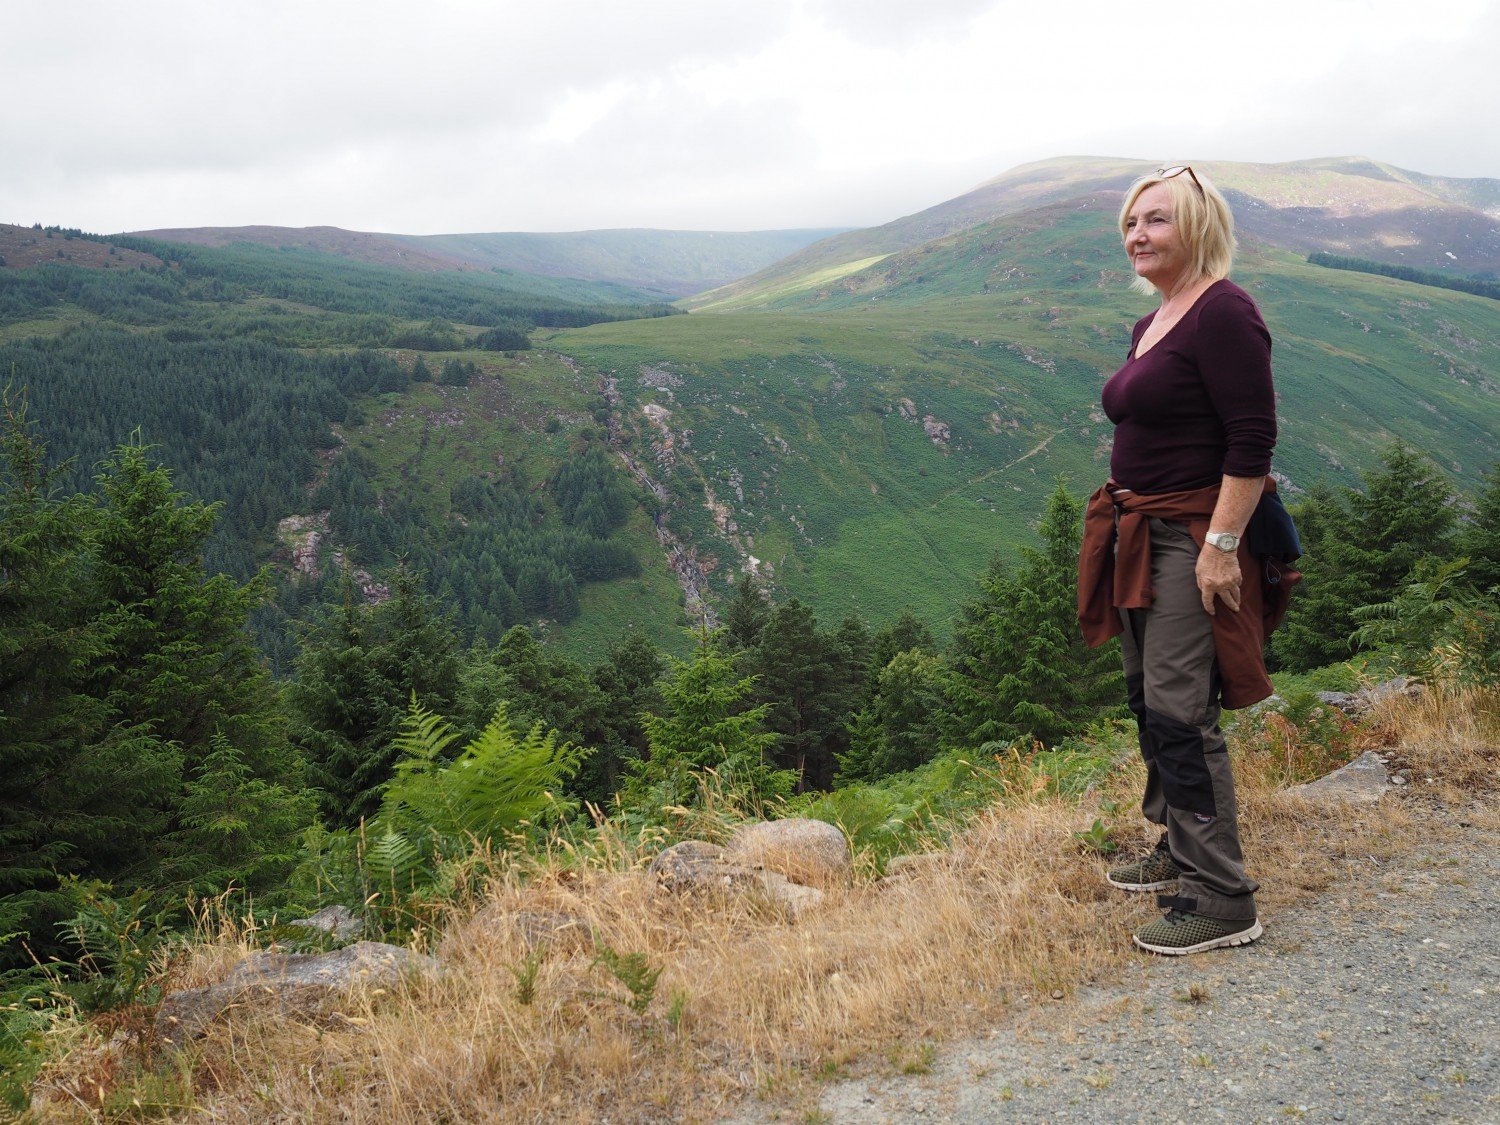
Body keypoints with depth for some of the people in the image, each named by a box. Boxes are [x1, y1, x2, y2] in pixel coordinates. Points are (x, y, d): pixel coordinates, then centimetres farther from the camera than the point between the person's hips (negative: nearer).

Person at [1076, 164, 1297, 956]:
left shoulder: (1222, 313, -15)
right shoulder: (1154, 324, 15)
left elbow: (1253, 439, -20)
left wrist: (1222, 544, -23)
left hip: (1197, 539, -10)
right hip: (1142, 536, 10)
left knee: (1181, 714, -10)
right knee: (1149, 702, 17)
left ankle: (1222, 899, -1)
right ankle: (1181, 852, 32)